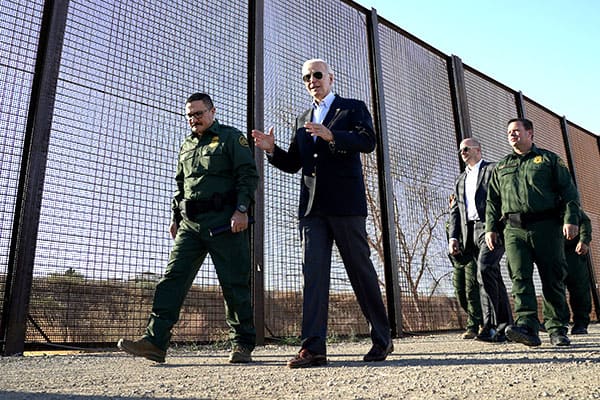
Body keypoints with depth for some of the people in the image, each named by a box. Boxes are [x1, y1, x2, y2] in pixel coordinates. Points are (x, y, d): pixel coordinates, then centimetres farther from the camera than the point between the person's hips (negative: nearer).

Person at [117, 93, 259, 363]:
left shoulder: (231, 138, 5)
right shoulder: (187, 146, 24)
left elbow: (248, 175, -5)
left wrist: (241, 209, -17)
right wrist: (175, 216, 19)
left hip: (224, 222, -6)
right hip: (190, 224, 6)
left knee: (234, 284, -2)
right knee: (173, 278, -4)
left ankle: (242, 345, 9)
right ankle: (155, 342, -5)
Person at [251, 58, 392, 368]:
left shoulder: (353, 108, 10)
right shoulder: (303, 120, 24)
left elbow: (367, 142, -9)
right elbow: (293, 165, 19)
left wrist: (331, 136, -23)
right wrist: (272, 149, 0)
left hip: (345, 203, -4)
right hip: (312, 206, 5)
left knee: (361, 271, 2)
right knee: (313, 272, -5)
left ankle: (382, 339, 17)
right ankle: (313, 347, -5)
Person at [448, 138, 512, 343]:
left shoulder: (493, 169, 8)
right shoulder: (460, 180, 26)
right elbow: (455, 210, 20)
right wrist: (453, 237, 8)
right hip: (470, 232, 6)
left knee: (485, 270, -22)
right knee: (493, 277, 7)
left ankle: (490, 325, -21)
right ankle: (505, 327, 11)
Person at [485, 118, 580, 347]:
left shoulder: (550, 160, 14)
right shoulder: (501, 167, 22)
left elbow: (569, 192, 7)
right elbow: (492, 201, 19)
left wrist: (571, 219, -7)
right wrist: (491, 228, 7)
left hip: (546, 227, -2)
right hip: (514, 229, 2)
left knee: (553, 279, 0)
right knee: (520, 277, -12)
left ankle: (557, 330, 10)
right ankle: (527, 327, -19)